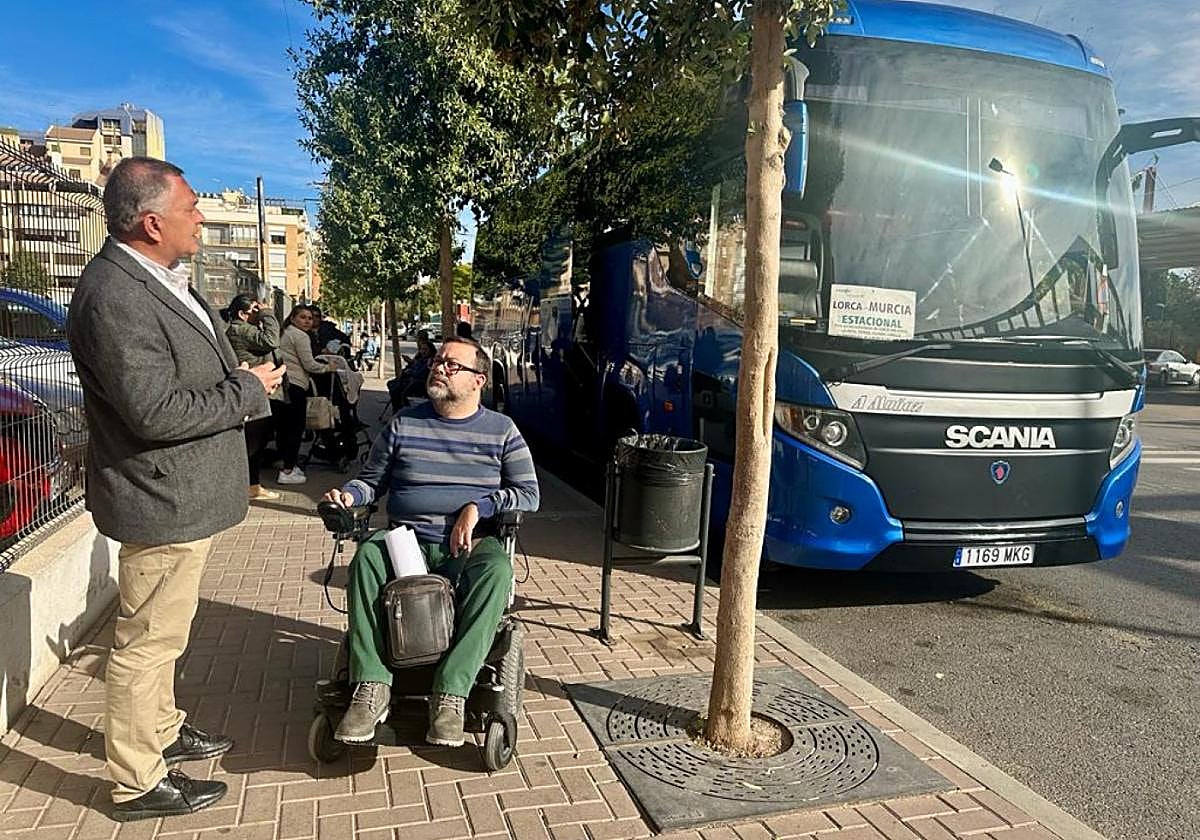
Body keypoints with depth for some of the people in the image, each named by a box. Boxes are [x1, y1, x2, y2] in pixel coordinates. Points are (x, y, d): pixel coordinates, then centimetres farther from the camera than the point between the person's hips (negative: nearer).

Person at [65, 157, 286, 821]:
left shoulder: (157, 280, 8)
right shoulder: (114, 296, -24)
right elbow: (155, 412, -28)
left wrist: (241, 373, 3)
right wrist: (247, 389, -18)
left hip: (181, 495, 10)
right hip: (161, 500, -10)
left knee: (159, 633, 25)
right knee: (147, 641, 5)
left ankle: (161, 732, 44)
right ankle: (138, 784, 22)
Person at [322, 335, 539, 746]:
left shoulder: (501, 431, 7)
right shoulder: (403, 424, 12)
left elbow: (528, 494, 2)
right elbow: (371, 480, 20)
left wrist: (477, 507, -13)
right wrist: (348, 495, -3)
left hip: (470, 544, -1)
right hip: (405, 538, 2)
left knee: (497, 569, -35)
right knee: (366, 557, -31)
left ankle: (451, 691, -34)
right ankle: (372, 685, -29)